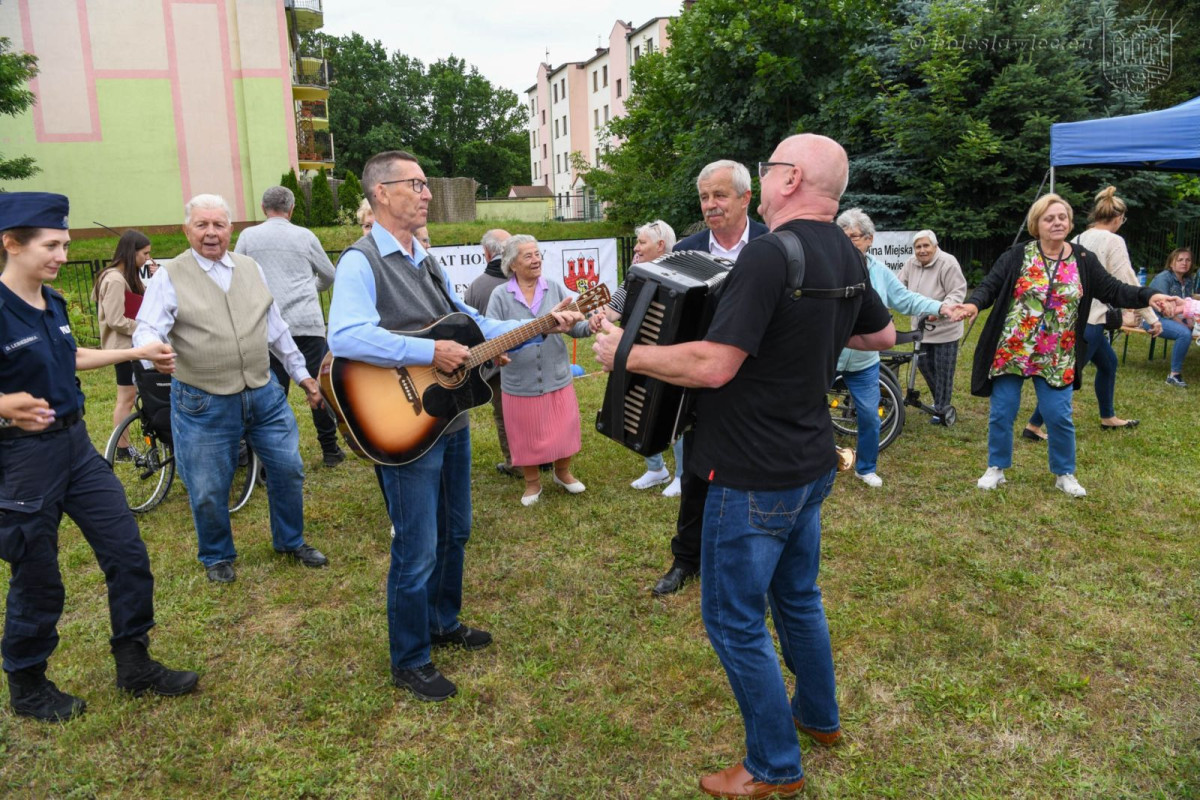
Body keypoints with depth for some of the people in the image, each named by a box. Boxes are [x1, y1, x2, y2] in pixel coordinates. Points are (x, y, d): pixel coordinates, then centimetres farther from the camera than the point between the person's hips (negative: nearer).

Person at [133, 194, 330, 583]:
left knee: (288, 469, 11)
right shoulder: (170, 277, -5)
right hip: (203, 404, -4)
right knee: (208, 491, 7)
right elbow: (146, 330, -13)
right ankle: (216, 557, 32)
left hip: (264, 393, 4)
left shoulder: (251, 268, 9)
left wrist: (301, 373, 17)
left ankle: (291, 541, 33)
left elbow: (276, 328, 16)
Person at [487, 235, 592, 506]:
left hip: (557, 376, 2)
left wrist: (589, 326, -23)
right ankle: (532, 483, 33)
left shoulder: (555, 288, 0)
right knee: (527, 435, 11)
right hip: (520, 381, -1)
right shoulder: (500, 295, -5)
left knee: (564, 429, 12)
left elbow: (573, 326, -2)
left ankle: (562, 472, 40)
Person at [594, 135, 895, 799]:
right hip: (813, 464, 9)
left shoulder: (768, 256, -24)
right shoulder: (847, 256, 5)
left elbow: (713, 365, -28)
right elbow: (882, 335, 19)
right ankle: (820, 716, 45)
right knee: (798, 597, 26)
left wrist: (623, 353, -16)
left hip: (756, 478, -9)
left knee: (734, 620, 6)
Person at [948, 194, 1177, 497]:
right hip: (1010, 352, -1)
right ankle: (996, 468, 23)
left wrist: (1149, 297, -11)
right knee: (1001, 413, 5)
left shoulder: (1084, 261, 3)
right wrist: (973, 304, -29)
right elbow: (990, 286, -8)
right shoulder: (1017, 256, -4)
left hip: (1055, 359, 2)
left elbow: (1112, 290, 4)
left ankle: (1065, 474, 23)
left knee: (1059, 416, 3)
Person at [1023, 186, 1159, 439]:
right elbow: (1128, 284, -12)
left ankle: (1108, 417, 37)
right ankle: (1033, 426, -1)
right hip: (1089, 321, -9)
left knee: (1108, 362, 24)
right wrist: (1151, 318, -6)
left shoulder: (1078, 240, 11)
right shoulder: (1113, 241, -10)